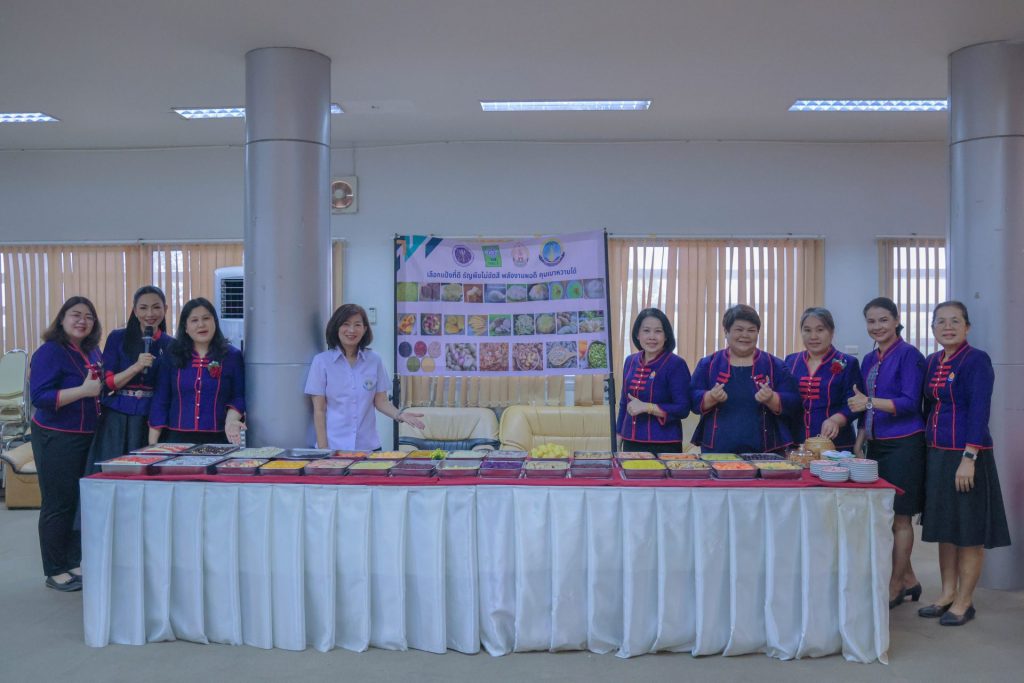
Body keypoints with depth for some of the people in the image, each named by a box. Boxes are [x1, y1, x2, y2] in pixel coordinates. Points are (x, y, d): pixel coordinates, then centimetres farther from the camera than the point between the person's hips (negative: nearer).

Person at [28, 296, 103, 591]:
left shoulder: (92, 351, 9)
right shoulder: (50, 352, -13)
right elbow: (39, 396, -21)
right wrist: (84, 390, -26)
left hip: (88, 438, 7)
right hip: (57, 439, -7)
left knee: (82, 501, 12)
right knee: (59, 505, 0)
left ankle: (74, 563, 24)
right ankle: (55, 572, 12)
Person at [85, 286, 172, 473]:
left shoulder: (171, 345, 5)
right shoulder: (117, 338, 3)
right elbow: (107, 382, -2)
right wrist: (136, 366, -17)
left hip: (153, 420, 1)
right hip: (117, 420, 0)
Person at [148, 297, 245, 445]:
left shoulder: (232, 356, 2)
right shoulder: (171, 356, 6)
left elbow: (238, 397, 2)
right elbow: (160, 401, 6)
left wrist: (230, 420, -17)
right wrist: (152, 446, 4)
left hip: (217, 439, -1)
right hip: (177, 439, 1)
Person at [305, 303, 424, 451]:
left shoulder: (374, 360, 2)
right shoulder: (321, 361, -4)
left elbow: (380, 401, 5)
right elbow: (319, 410, -4)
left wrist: (399, 415, -14)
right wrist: (323, 450, -8)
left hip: (368, 446, 2)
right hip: (334, 446, -2)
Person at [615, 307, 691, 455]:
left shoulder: (676, 364, -10)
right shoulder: (630, 361, 7)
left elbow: (683, 409, -14)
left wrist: (646, 407, -21)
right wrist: (619, 434, 13)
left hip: (664, 445, -5)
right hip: (631, 442, 5)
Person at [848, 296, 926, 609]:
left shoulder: (908, 355, -8)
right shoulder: (869, 359, 13)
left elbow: (909, 402, -17)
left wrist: (870, 402, -29)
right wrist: (859, 441, 9)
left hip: (903, 444, -7)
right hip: (876, 444, 7)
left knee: (899, 517, 1)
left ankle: (895, 587, 13)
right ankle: (909, 580, 26)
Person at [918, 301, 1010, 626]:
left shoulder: (977, 360, -10)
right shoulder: (932, 362, 11)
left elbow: (979, 412, -16)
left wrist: (969, 458, -22)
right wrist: (926, 449, 12)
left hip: (966, 456, -7)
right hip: (936, 455, 7)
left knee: (968, 531, 3)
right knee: (944, 528, 14)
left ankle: (964, 602, 14)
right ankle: (947, 594, 25)